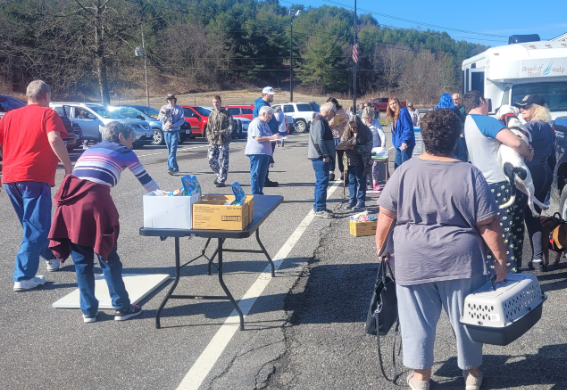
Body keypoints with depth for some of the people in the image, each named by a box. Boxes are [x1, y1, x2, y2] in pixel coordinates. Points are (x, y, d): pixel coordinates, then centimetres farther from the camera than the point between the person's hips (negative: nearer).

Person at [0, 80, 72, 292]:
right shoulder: (47, 114, 1)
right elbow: (54, 139, -17)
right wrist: (68, 166, -12)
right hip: (35, 177, -6)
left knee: (31, 224, 22)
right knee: (36, 227, -2)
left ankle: (51, 257, 39)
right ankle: (23, 277, -5)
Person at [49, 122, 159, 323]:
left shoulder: (89, 150, 31)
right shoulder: (124, 152, 17)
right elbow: (146, 181, 21)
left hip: (70, 201, 5)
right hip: (94, 202, -5)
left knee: (82, 261, 13)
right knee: (108, 259, 7)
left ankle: (88, 310, 20)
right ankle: (122, 308, 15)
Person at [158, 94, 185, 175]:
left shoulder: (179, 109, 2)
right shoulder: (163, 108, 11)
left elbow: (182, 120, -5)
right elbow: (160, 118, 6)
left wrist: (173, 125, -17)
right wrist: (166, 116, -13)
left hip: (175, 131, -4)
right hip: (166, 131, 4)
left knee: (173, 150, -14)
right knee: (170, 150, 8)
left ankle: (170, 168, -21)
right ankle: (175, 167, 18)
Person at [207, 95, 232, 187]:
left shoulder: (226, 113, -1)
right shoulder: (211, 114, 14)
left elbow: (230, 127, -6)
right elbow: (208, 127, 19)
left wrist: (223, 132, -21)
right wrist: (209, 136, 5)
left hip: (224, 141, -5)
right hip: (213, 141, 5)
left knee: (223, 161, -4)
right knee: (211, 159, 2)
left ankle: (221, 180, 4)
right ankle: (218, 174, 25)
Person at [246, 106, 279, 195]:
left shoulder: (265, 124, 21)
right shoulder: (256, 123, -11)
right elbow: (258, 138, -20)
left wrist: (274, 138, 7)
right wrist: (272, 137, -16)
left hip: (265, 152, 10)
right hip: (256, 152, -9)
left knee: (262, 174, 10)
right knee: (255, 174, -6)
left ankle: (260, 193, 15)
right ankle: (255, 195, -5)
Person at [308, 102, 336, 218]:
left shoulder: (322, 121, 19)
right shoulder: (319, 121, -15)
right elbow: (318, 140, -23)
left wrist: (327, 155, 20)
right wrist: (325, 155, -20)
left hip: (322, 158, 11)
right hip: (321, 158, -11)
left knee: (321, 183, 16)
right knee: (322, 183, -8)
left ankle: (318, 207, 24)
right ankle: (319, 209, -5)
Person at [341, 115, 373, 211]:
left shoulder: (366, 132, -10)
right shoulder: (347, 132, 5)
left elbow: (368, 147, -16)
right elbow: (342, 142, 14)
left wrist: (354, 148, -24)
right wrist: (345, 146, -10)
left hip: (361, 161, -5)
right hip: (350, 161, 6)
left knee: (361, 181, -1)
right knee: (351, 180, 11)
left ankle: (361, 203, 5)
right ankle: (352, 201, 21)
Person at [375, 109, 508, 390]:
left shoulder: (404, 172, -5)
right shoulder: (470, 174, -9)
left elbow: (386, 216, -2)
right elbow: (488, 225, -8)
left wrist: (380, 248, 11)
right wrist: (501, 259, 2)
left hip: (412, 259, 1)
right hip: (461, 260, 0)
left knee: (417, 319, 14)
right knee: (465, 318, 18)